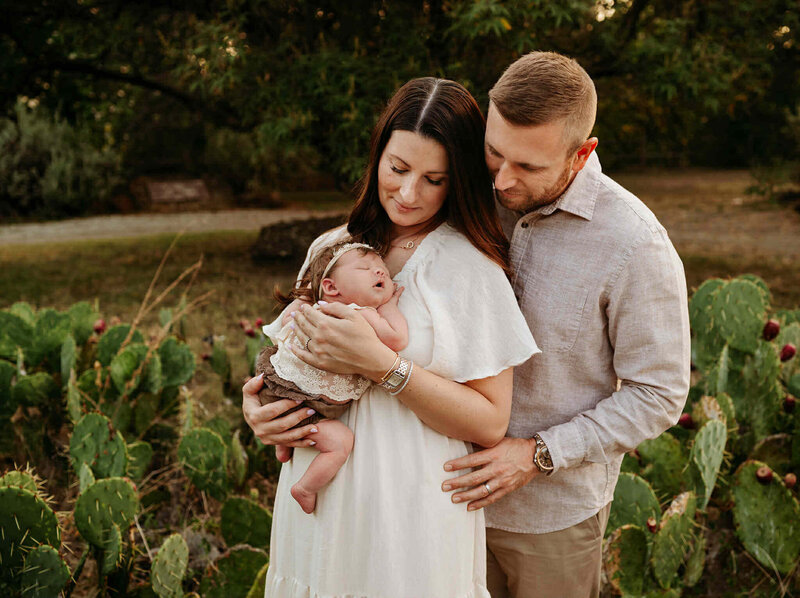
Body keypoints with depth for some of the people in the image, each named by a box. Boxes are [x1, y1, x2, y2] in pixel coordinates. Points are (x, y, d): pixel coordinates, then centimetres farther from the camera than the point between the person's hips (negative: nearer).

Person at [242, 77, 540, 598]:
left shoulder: (473, 267, -12)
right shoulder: (331, 248, 3)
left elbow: (490, 423, -15)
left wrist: (379, 363, -24)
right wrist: (258, 403, -5)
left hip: (413, 522, -4)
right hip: (316, 507, 5)